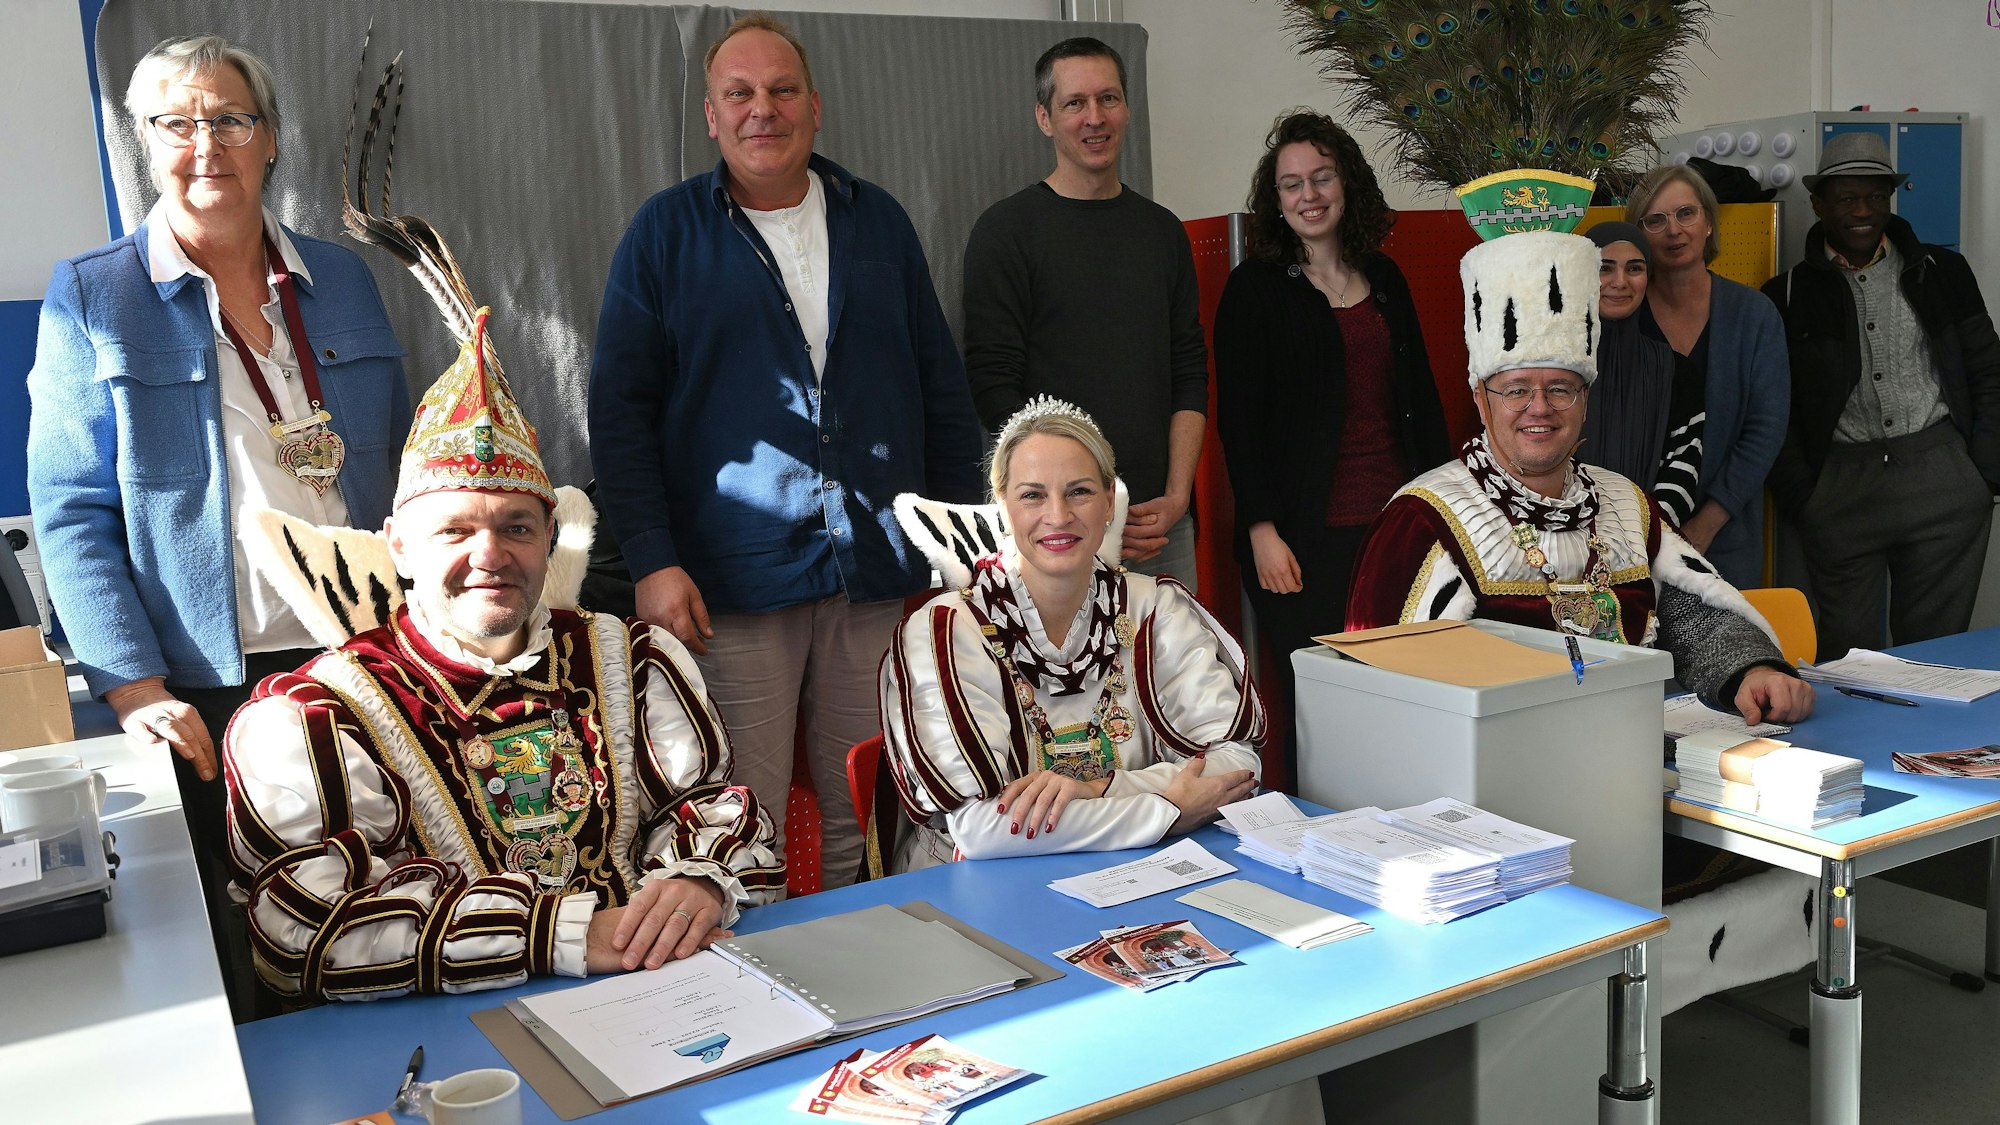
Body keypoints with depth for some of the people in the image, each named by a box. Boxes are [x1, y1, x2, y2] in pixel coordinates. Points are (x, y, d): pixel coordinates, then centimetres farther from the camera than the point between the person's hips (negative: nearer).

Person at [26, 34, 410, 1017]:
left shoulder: (342, 281, 10)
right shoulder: (91, 299, 0)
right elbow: (71, 512, -4)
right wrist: (137, 692, -14)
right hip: (203, 696, -3)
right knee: (234, 981, 6)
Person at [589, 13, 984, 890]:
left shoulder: (878, 221, 12)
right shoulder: (667, 231, 4)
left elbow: (942, 387, 15)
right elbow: (620, 406, 0)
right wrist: (652, 559, -10)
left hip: (881, 580, 3)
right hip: (733, 585, -2)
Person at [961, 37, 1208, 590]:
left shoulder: (1163, 229, 12)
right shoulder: (1006, 229, -3)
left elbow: (1190, 375, 11)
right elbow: (995, 391, -9)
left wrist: (1177, 495, -3)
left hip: (1164, 524, 5)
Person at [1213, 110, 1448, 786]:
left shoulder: (1385, 280, 15)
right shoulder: (1254, 287, 0)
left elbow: (1420, 399, 19)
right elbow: (1239, 418, -5)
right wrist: (1262, 532, -12)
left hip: (1397, 523, 5)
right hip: (1307, 534, -5)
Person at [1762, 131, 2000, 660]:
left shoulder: (1942, 272, 11)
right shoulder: (1789, 295, 6)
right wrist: (1799, 499, -4)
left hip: (1943, 478, 1)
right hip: (1840, 491, -1)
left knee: (1936, 649, 6)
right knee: (1848, 652, 2)